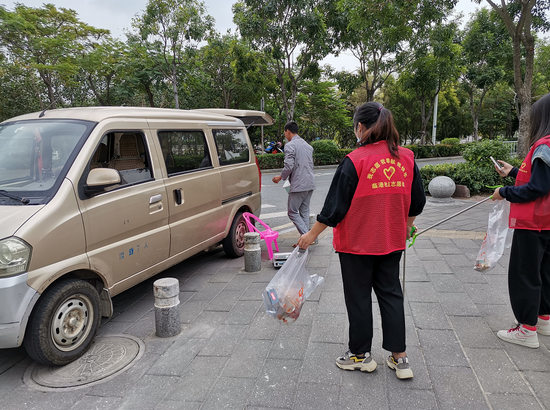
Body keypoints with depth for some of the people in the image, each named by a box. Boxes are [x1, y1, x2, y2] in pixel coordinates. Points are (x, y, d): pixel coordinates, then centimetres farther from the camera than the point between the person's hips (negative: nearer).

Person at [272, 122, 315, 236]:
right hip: (310, 184, 8)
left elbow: (289, 166, -17)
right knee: (304, 212, 13)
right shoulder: (307, 145, 18)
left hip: (298, 185, -8)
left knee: (292, 212, 1)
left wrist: (281, 177, 0)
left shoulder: (290, 145, -9)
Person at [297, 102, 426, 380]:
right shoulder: (406, 158, 1)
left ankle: (360, 355, 25)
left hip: (357, 242, -5)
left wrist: (312, 234, -5)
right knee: (391, 293, 16)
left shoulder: (355, 161, -17)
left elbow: (335, 206, -15)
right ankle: (400, 358, 22)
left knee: (358, 297, 9)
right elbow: (417, 201, 10)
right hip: (392, 241, 6)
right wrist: (406, 225, 28)